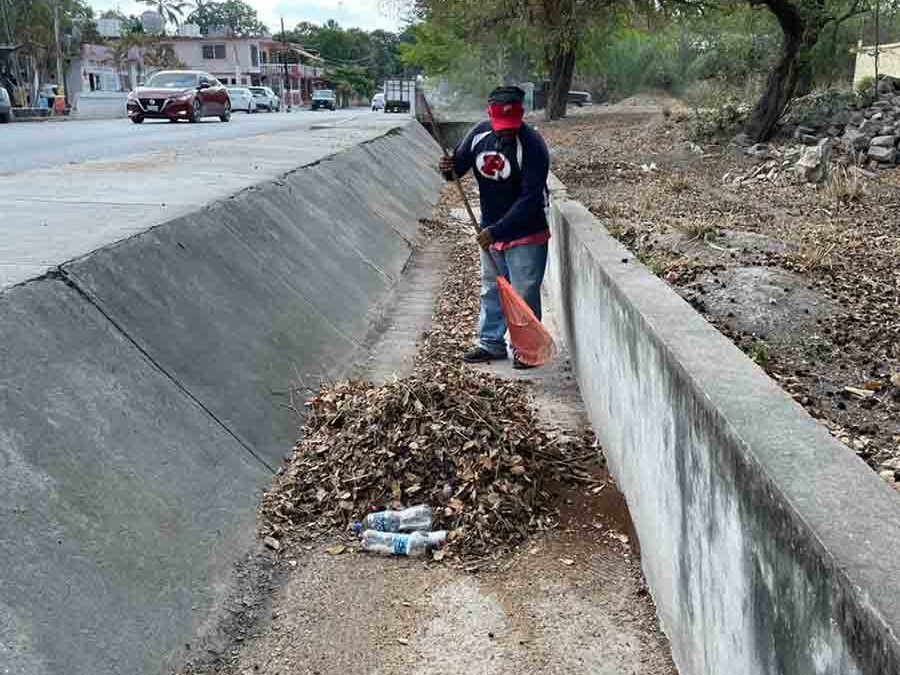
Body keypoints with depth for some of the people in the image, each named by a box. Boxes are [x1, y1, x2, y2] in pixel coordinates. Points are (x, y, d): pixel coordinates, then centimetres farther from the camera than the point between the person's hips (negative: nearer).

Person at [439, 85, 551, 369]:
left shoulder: (532, 146, -23)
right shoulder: (480, 133, -5)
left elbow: (530, 198, -25)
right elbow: (460, 162, 10)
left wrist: (498, 230, -28)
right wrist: (450, 168, -16)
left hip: (526, 232, -6)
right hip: (490, 228, 6)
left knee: (523, 294, 0)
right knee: (491, 290, 16)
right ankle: (491, 343, 29)